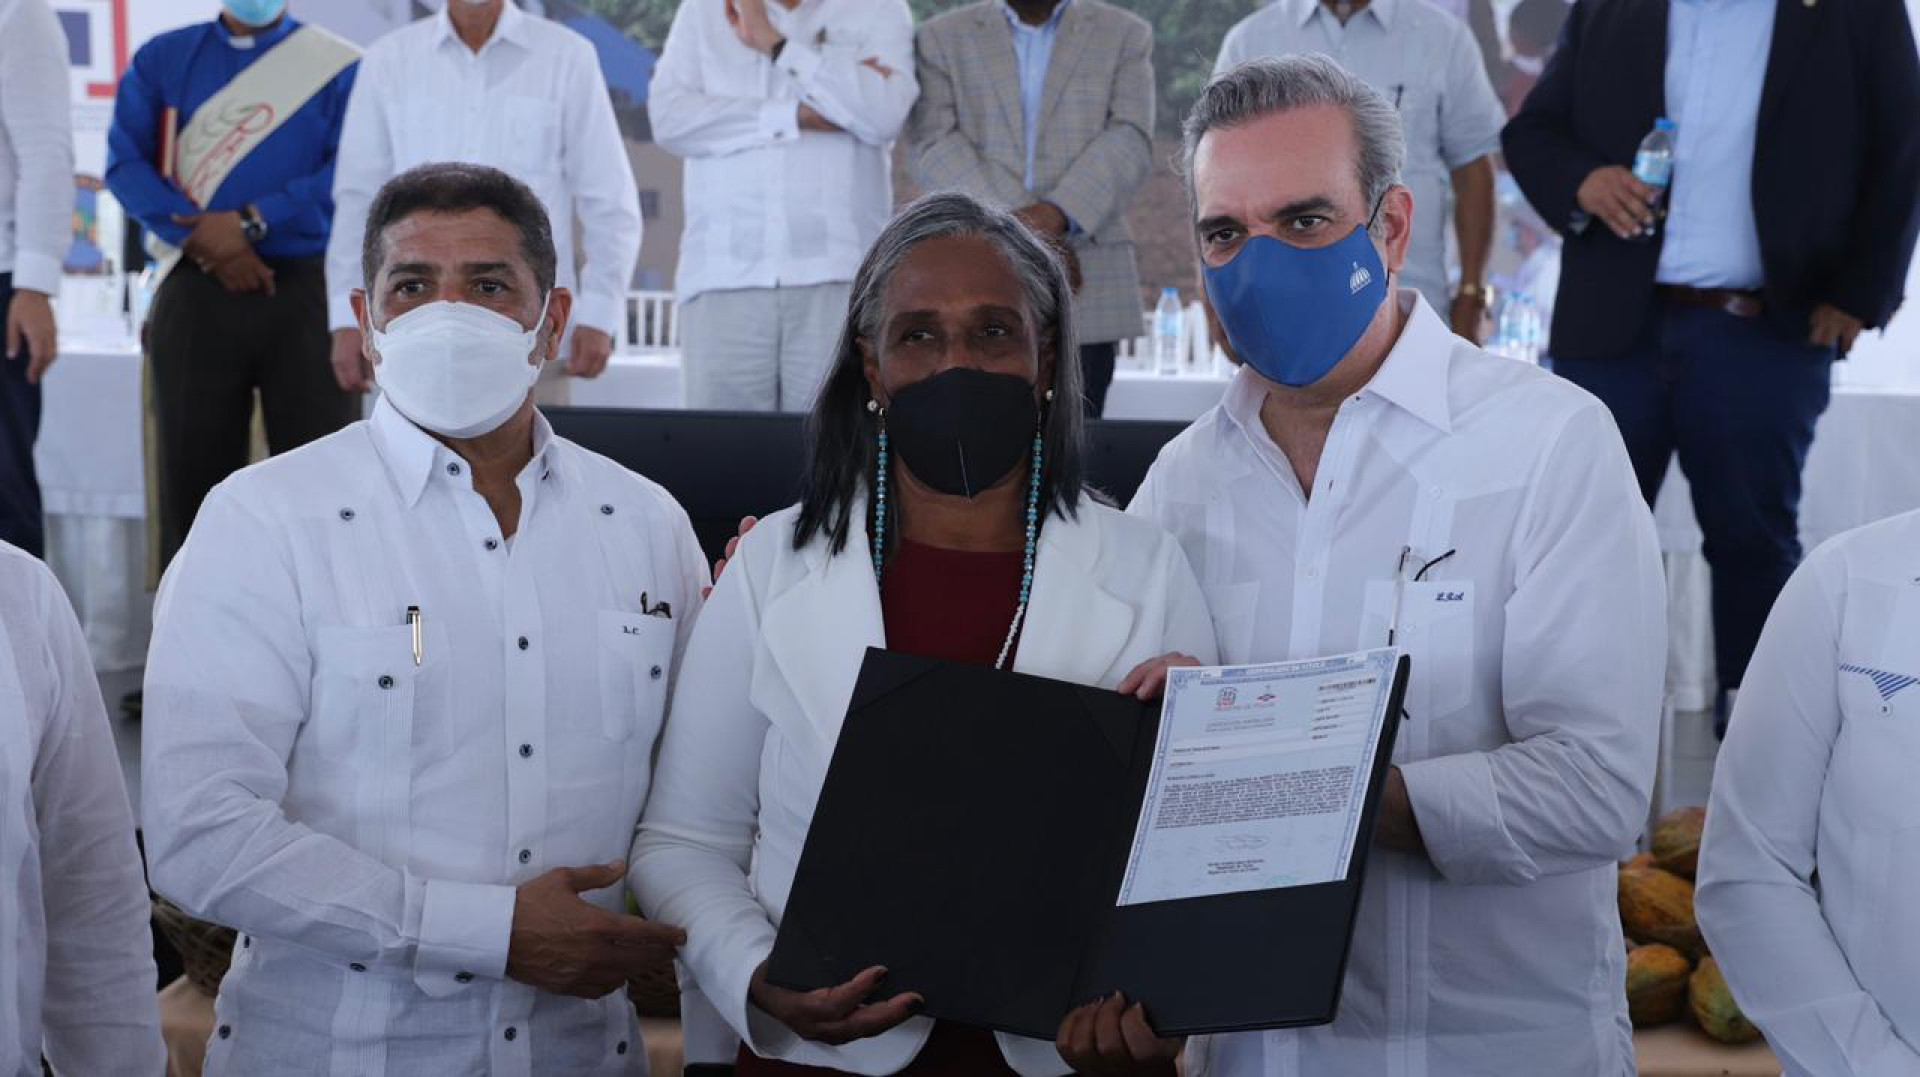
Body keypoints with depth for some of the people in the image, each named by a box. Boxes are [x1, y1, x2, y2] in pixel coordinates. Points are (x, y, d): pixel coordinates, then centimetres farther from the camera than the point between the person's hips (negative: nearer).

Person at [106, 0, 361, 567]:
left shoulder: (340, 66, 4)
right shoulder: (163, 58, 11)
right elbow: (125, 162, 2)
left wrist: (250, 224, -16)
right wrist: (204, 239, -12)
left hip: (307, 291, -2)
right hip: (195, 293, 2)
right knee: (191, 466, 5)